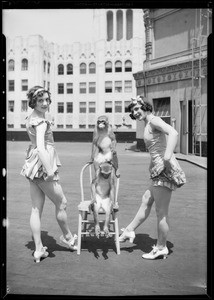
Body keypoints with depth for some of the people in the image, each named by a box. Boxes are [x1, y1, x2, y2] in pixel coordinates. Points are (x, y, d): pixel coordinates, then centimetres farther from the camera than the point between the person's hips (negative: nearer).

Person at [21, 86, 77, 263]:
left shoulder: (31, 118, 14)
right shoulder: (41, 121, -15)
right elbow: (41, 147, -25)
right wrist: (49, 170, -27)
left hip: (33, 166, 9)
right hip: (42, 165, -9)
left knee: (36, 208, 10)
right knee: (61, 203, 9)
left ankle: (39, 249, 16)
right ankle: (67, 237, 28)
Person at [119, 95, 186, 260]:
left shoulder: (154, 120, -11)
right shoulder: (148, 124, 17)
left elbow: (173, 133, -28)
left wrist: (167, 157, -38)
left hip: (165, 169, -10)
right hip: (159, 169, 10)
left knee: (161, 212, -1)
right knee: (146, 200, 20)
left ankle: (161, 248, 11)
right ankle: (129, 231, 34)